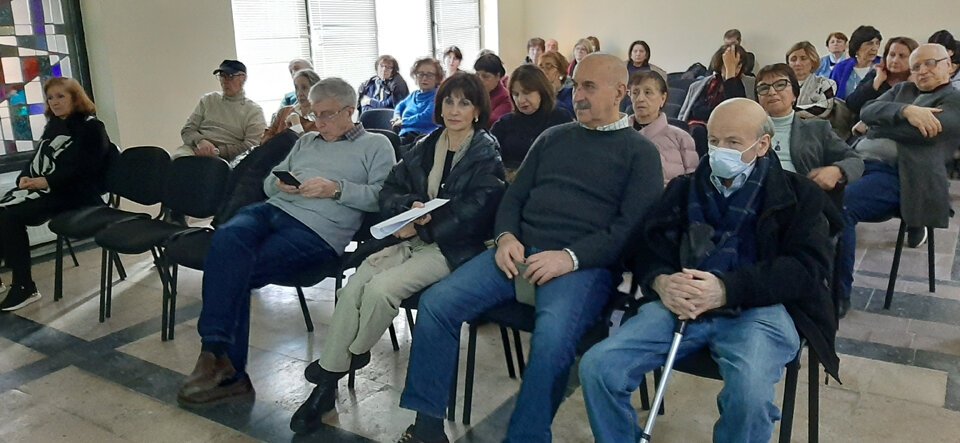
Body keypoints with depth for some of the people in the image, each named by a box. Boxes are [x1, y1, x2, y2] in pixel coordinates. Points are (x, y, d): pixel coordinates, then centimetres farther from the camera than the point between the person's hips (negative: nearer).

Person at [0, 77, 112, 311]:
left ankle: (24, 287, -18)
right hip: (42, 187, 8)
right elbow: (37, 159, 19)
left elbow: (83, 168, -14)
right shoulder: (52, 125, 21)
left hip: (72, 192, -8)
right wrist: (25, 176, -3)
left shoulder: (91, 128, -3)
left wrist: (46, 182, -22)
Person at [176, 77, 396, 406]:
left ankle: (227, 370, -13)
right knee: (228, 237, -29)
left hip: (319, 229, -5)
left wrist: (337, 188, -11)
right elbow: (268, 182, 29)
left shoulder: (376, 145, 13)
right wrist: (278, 184, 5)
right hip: (274, 209, 6)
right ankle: (217, 352, -26)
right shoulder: (306, 142, 30)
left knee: (236, 271, -24)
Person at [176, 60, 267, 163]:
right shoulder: (208, 99, 20)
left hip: (225, 158, -3)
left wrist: (218, 151, -13)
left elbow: (252, 146, -3)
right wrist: (200, 141, -9)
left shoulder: (254, 111, 9)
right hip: (193, 150, 3)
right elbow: (187, 130, 15)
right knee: (179, 156, -33)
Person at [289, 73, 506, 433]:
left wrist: (423, 226, -18)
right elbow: (390, 189, 9)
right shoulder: (425, 146, 15)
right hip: (413, 238, 5)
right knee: (352, 288, -18)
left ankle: (355, 355, 4)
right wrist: (410, 206, -13)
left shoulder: (487, 153, -2)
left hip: (453, 248, -5)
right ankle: (325, 385, -10)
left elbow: (474, 212, -14)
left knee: (380, 289, -26)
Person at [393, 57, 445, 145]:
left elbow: (427, 117, -14)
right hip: (404, 136, 6)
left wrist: (403, 122, -2)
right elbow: (400, 105, 42)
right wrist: (397, 116, 18)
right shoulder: (414, 95, 23)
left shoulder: (437, 95, 1)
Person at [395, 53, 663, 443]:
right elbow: (515, 195, 18)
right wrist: (506, 237, -3)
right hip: (520, 250, 5)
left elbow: (631, 228, -5)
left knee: (551, 338, -35)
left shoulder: (641, 152, 6)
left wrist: (571, 257, -18)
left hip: (585, 263, -4)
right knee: (436, 302, -14)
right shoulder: (553, 136, 21)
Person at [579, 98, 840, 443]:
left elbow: (809, 267, -2)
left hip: (758, 307, -2)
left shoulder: (797, 194, 12)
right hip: (682, 303, 3)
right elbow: (647, 246, 14)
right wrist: (661, 282, -12)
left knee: (750, 392, -35)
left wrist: (727, 289, -17)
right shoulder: (685, 188, 22)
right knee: (597, 366, -20)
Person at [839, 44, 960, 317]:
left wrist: (874, 125, 2)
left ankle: (839, 293, -21)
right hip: (858, 161, 6)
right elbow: (867, 112, 8)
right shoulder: (902, 90, 27)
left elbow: (925, 132, -10)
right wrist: (905, 110, -11)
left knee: (839, 205, -32)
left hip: (897, 176, -6)